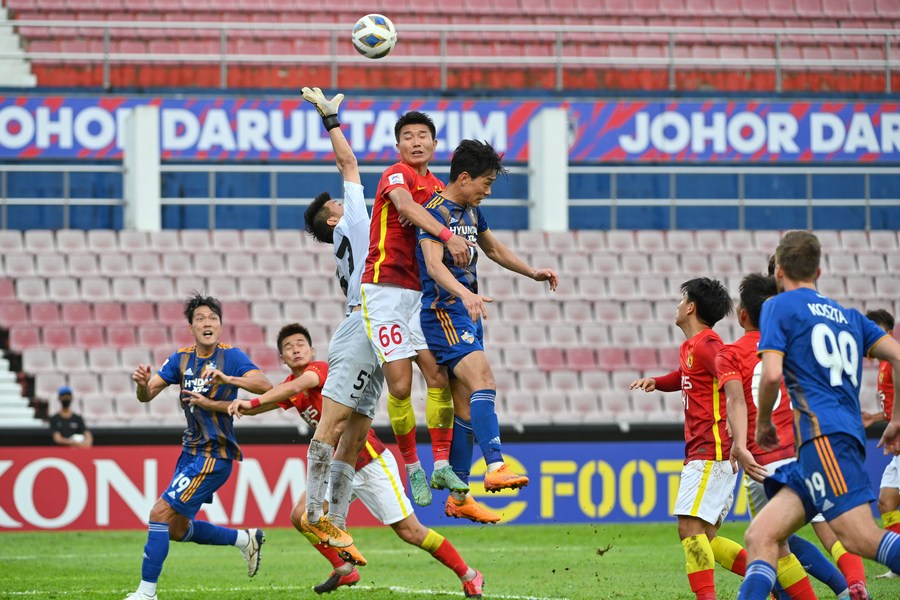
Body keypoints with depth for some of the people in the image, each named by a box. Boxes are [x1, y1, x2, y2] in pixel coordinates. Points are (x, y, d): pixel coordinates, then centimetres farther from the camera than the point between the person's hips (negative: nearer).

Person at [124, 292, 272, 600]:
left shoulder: (231, 356, -10)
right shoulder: (181, 358, 6)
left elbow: (265, 386, -23)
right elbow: (147, 395, 0)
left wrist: (227, 378, -36)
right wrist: (142, 384, -23)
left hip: (213, 455, -8)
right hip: (191, 452, 8)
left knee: (161, 513, -14)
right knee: (177, 528, 16)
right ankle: (246, 539, 32)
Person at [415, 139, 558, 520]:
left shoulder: (471, 211, 16)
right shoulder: (436, 212, -13)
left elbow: (493, 248, 33)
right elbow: (434, 264, -27)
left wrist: (532, 272, 32)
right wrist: (466, 294, -42)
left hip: (468, 315, 9)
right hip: (444, 313, -9)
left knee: (466, 406, 8)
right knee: (483, 381, -27)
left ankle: (457, 496, 13)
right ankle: (495, 468, -39)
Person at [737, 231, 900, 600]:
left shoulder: (779, 306, 8)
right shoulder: (848, 316, 26)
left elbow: (772, 374, -6)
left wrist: (763, 421, 12)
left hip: (822, 433, -8)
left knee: (859, 537, -22)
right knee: (759, 537, 3)